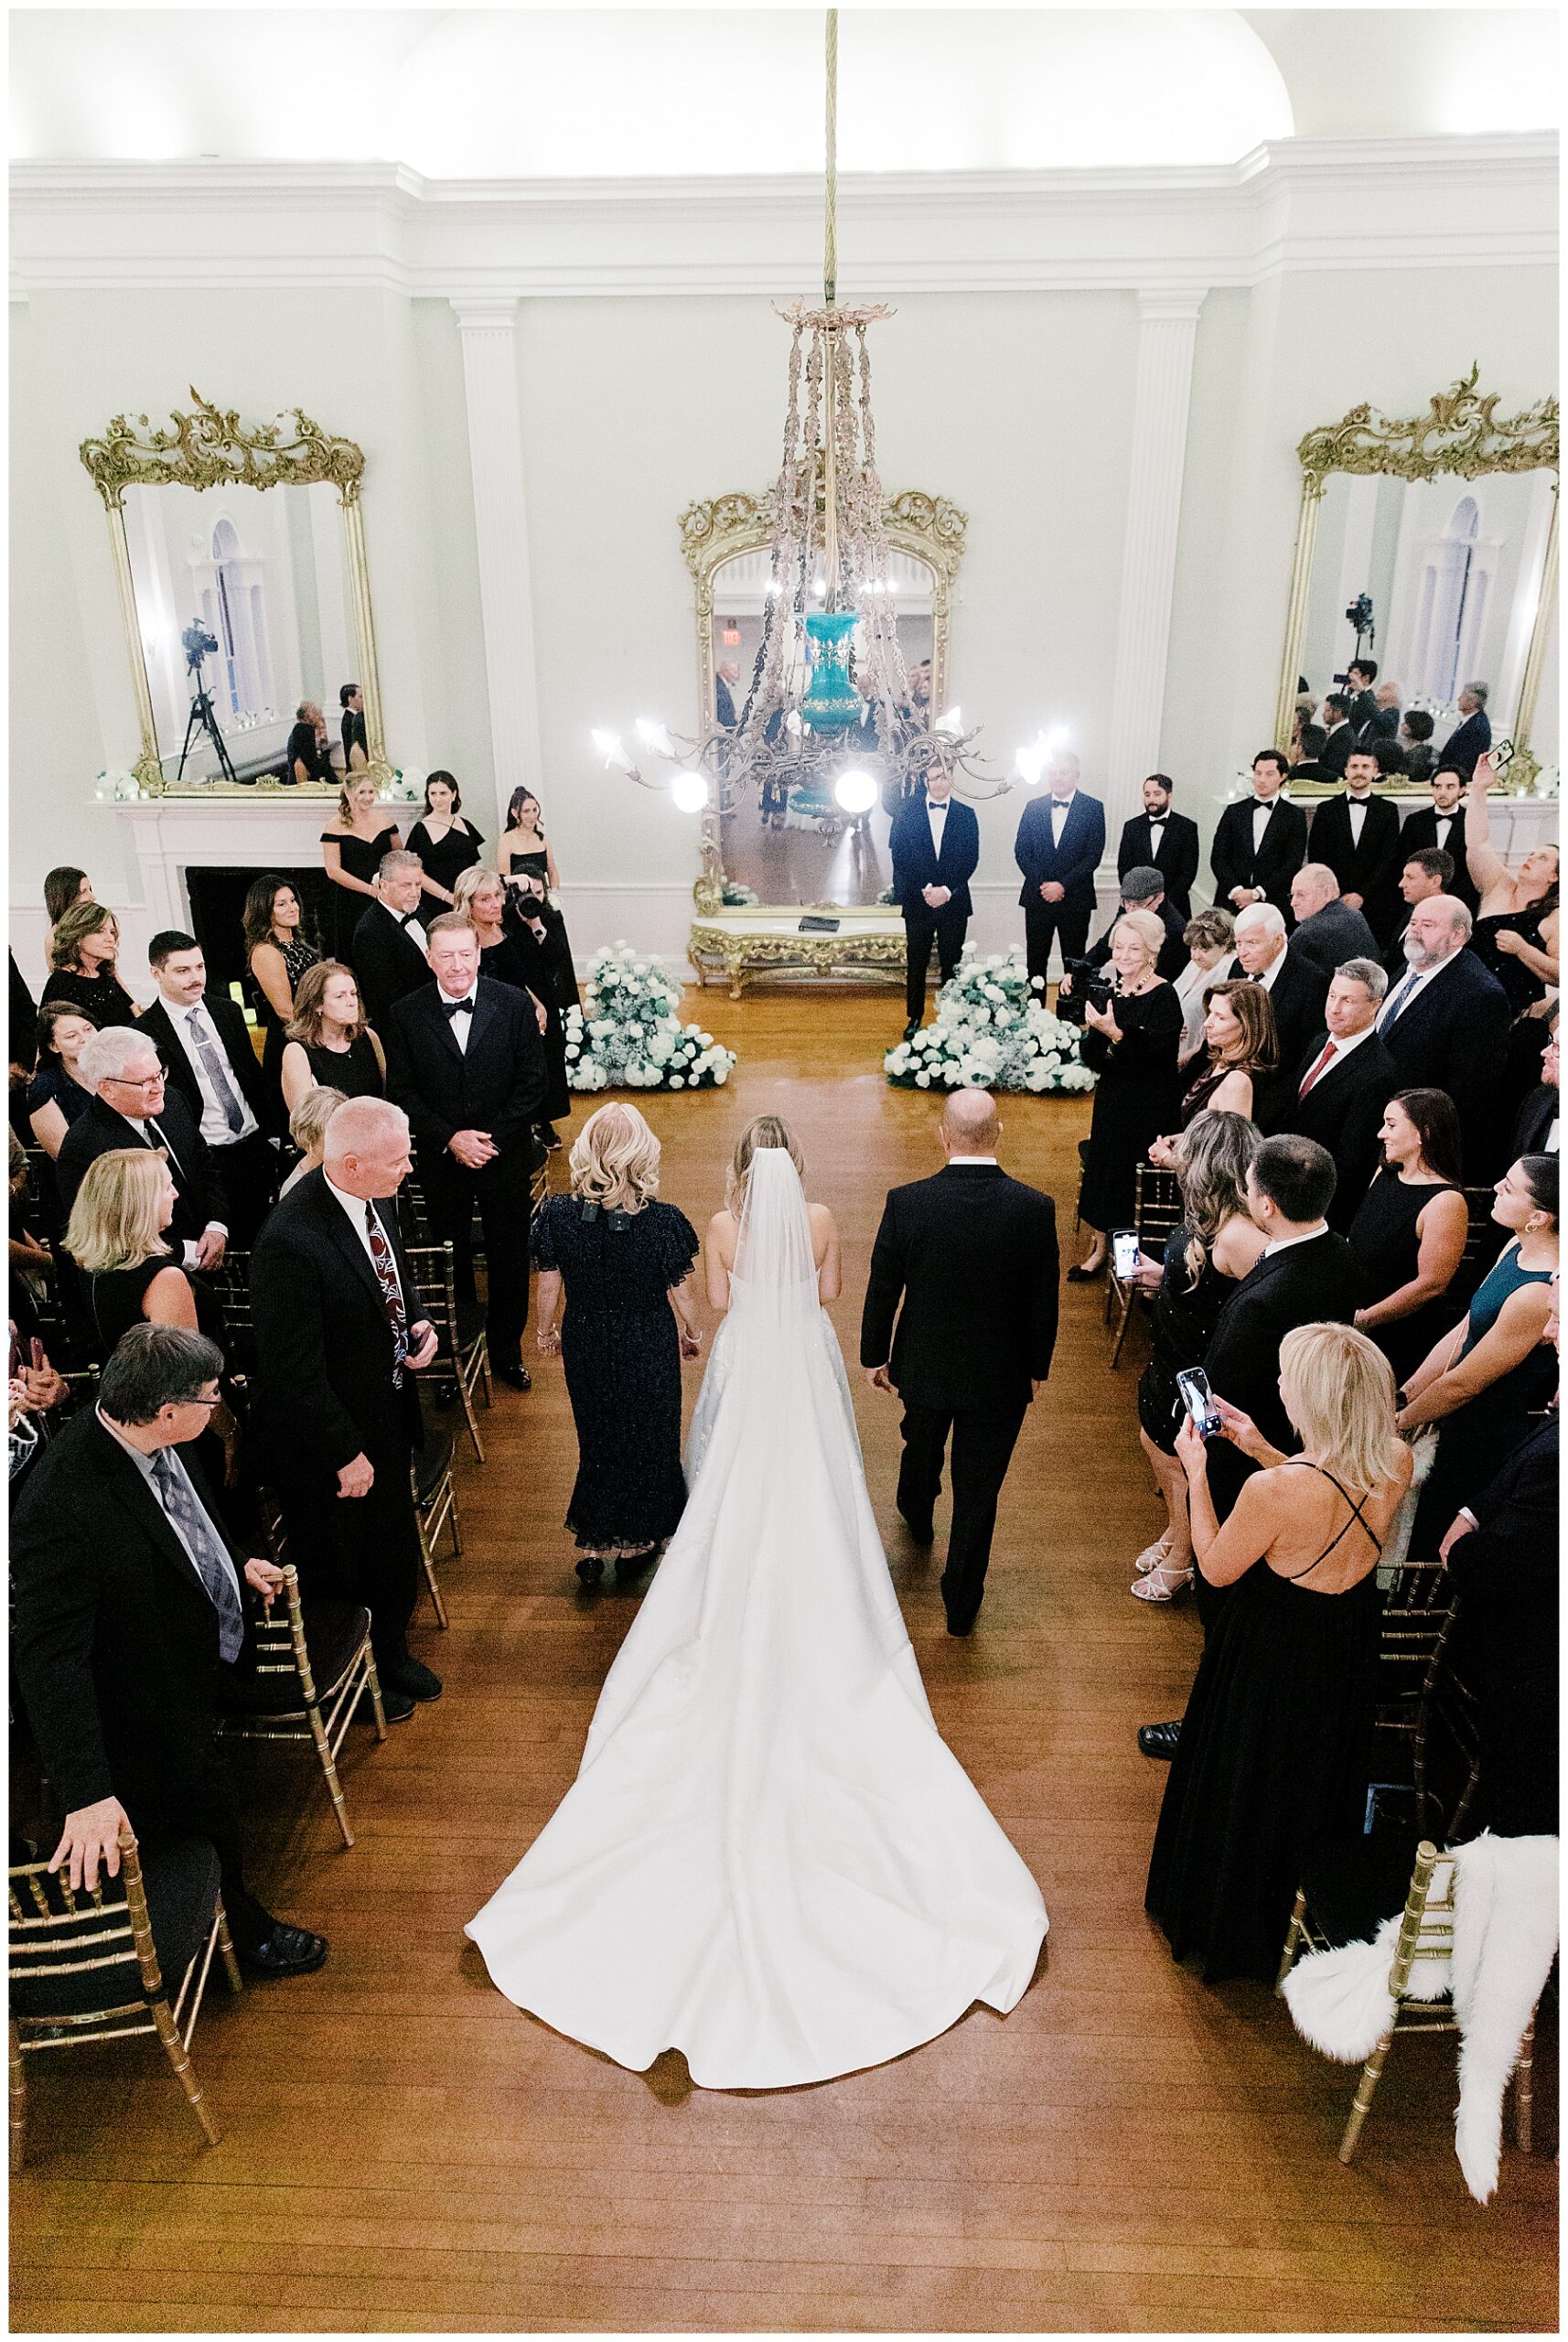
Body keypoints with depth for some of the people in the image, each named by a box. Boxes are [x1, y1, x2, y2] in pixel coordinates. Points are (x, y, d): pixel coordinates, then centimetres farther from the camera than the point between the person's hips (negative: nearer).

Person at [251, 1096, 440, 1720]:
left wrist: (418, 1326, -7)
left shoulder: (372, 1200, -8)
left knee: (396, 1552, 27)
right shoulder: (290, 1243, -34)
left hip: (388, 1416, 7)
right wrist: (345, 1454, -19)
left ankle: (391, 1653, 54)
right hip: (327, 1438, -7)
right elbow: (293, 1375, -27)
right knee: (343, 1574, 19)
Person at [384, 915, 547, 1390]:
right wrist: (450, 1139, -16)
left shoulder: (515, 1006, -7)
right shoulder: (407, 1014, -5)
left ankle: (506, 1351, 31)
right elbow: (401, 1092, -5)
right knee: (451, 1262, 12)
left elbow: (532, 1082, -6)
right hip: (441, 1161, 0)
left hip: (505, 1157, 0)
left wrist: (491, 1138, -14)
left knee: (509, 1261, 12)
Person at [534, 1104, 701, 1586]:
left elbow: (549, 1284, -7)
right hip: (648, 1347, -1)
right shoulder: (664, 1221, -25)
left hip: (585, 1346, 2)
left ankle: (593, 1547, 34)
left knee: (597, 1437, 24)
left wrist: (545, 1331, 13)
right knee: (648, 1438, 21)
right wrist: (692, 1333, 9)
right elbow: (681, 1291, -12)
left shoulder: (558, 1215, -20)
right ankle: (636, 1545, 39)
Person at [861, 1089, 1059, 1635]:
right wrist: (1037, 1368, 8)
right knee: (978, 1489, 13)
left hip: (925, 1365, 2)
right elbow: (1044, 1303, -9)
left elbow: (882, 1292, -10)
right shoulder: (1035, 1208, -19)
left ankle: (916, 1515, 62)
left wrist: (875, 1357, 7)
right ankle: (961, 1601, 27)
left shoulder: (905, 1203, -20)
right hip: (999, 1376, -1)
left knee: (921, 1444, 31)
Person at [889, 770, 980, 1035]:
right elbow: (899, 856, 0)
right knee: (916, 963, 5)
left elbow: (971, 858, 1)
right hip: (917, 901, 0)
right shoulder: (907, 812, 4)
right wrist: (923, 890, -9)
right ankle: (914, 1019, 15)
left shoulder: (966, 814, 6)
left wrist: (947, 891, -11)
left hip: (953, 901, 0)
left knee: (952, 963, 3)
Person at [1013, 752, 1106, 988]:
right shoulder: (1034, 807, 7)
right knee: (1036, 960, 4)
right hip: (1037, 898, 2)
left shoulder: (1093, 808, 0)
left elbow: (1093, 855, -6)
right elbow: (1021, 851, 5)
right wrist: (1042, 884, -8)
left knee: (1074, 962, 4)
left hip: (1075, 899, -2)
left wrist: (1063, 885, -14)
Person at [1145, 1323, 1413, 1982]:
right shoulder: (1397, 1463, -20)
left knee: (1243, 1793, 22)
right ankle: (1292, 1916, 57)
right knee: (1316, 1787, 31)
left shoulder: (1275, 1490, -38)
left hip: (1270, 1667, -6)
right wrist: (1263, 1451, 1)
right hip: (1351, 1653, 6)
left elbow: (1216, 1569, -19)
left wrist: (1196, 1473, -12)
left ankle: (1225, 1921, 48)